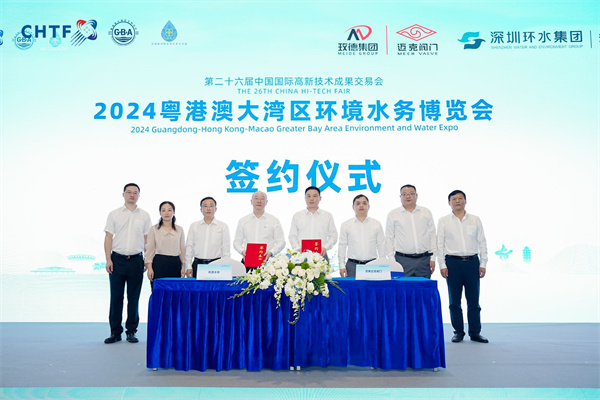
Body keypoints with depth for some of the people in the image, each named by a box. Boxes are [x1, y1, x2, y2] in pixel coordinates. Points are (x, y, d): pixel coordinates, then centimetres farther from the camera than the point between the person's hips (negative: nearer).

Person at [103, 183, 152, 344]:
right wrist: (108, 260, -5)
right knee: (116, 297, 3)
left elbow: (147, 239, 9)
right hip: (117, 259, -1)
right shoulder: (114, 214, 6)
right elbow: (108, 238, 3)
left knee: (134, 298, 5)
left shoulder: (144, 216, 8)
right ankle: (115, 332, 12)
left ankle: (131, 331, 14)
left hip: (136, 260, 1)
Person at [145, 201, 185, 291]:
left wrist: (183, 266, 4)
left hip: (175, 264, 2)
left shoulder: (179, 229, 10)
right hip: (159, 263, -2)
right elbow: (150, 249, 2)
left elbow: (182, 249, 11)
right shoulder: (154, 229, 5)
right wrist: (149, 268, -5)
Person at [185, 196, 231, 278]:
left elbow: (226, 250, 2)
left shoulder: (223, 226, 5)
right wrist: (188, 266, 2)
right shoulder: (194, 226, 10)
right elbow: (189, 247, 9)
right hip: (197, 264, 2)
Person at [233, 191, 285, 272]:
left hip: (267, 261, -1)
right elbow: (237, 242, 14)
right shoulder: (243, 221, 14)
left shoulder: (274, 221, 10)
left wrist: (271, 252, -11)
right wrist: (242, 251, -7)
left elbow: (281, 241, 6)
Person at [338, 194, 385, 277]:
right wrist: (342, 265, 0)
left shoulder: (377, 224, 9)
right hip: (352, 265, 0)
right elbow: (342, 246, 7)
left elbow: (381, 246, 9)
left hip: (372, 265, 0)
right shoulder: (346, 225, 7)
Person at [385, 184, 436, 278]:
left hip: (424, 260, 2)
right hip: (403, 260, -2)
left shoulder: (426, 212, 11)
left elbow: (432, 236, 11)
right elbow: (389, 238, 5)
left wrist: (433, 258, 5)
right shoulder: (393, 214, 6)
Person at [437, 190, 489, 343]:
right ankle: (458, 332, 15)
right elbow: (440, 244, 3)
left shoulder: (475, 220, 9)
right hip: (453, 262, -1)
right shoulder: (443, 221, 5)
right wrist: (442, 265, -4)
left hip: (472, 262, 1)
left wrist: (483, 264, 2)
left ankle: (475, 332, 14)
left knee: (473, 300, 4)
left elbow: (482, 243, 9)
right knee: (454, 300, 5)